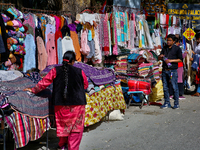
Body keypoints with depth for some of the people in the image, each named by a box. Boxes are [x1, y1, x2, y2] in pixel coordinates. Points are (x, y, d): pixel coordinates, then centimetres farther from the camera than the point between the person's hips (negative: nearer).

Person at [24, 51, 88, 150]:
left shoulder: (56, 71, -4)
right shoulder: (80, 72, -4)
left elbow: (44, 82, 1)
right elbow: (85, 85, 10)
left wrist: (33, 90, 15)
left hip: (60, 104, 2)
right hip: (77, 103, -2)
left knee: (62, 124, 20)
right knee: (76, 127, 9)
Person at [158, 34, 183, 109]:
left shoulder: (177, 49, 0)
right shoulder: (164, 48, 16)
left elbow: (180, 59, -5)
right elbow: (159, 58, 18)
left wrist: (171, 60, -16)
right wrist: (160, 56, -6)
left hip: (172, 70, -5)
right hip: (164, 70, 5)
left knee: (175, 87, -4)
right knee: (165, 87, 7)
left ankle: (176, 103, 3)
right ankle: (167, 103, 15)